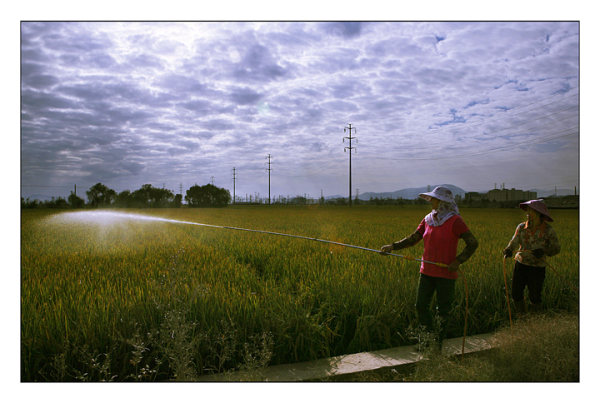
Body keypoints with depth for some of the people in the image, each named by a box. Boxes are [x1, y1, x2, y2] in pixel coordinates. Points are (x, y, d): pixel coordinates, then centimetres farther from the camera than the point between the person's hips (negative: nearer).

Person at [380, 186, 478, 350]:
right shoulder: (428, 219, 6)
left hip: (446, 274, -5)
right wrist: (393, 246, -4)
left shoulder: (455, 221, -12)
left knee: (443, 310, 7)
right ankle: (430, 337, 26)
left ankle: (439, 343, 24)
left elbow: (472, 243, -11)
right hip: (427, 272, 6)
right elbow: (413, 239, 8)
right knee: (421, 306, 7)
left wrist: (458, 261, -19)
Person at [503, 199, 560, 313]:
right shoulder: (522, 227, -1)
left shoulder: (548, 230, -8)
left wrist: (543, 251, -23)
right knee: (516, 294, 8)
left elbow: (556, 248, -2)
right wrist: (508, 250, -32)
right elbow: (514, 242, -10)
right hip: (521, 264, 3)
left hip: (537, 268, -3)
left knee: (534, 296, 8)